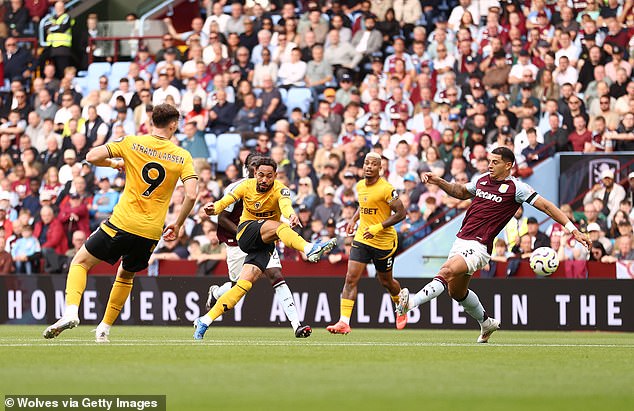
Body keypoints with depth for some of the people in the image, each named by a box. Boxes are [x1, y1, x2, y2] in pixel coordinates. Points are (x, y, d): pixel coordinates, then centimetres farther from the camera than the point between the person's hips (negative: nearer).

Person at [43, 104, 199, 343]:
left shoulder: (131, 143, -1)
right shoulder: (182, 157, 2)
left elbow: (93, 157, -7)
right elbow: (191, 194, -8)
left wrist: (114, 163, 14)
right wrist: (177, 225, 6)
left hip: (122, 223, -2)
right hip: (151, 232, 2)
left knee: (80, 262, 9)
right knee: (126, 275, 27)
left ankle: (71, 312, -15)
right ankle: (104, 329, 25)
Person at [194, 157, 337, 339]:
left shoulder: (280, 189, -9)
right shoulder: (247, 186, -2)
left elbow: (285, 204, -32)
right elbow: (226, 201, -12)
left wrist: (291, 214, -55)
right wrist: (214, 208, -35)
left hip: (264, 244, 0)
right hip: (246, 233, 0)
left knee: (245, 283, -12)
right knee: (275, 226, -30)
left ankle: (205, 321, -7)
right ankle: (309, 249, -55)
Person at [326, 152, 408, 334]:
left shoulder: (386, 189, -17)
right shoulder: (360, 186, 5)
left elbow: (401, 213, -16)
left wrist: (378, 227, -23)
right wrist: (354, 220, 10)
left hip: (384, 241, -5)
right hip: (362, 239, 5)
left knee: (385, 281, 12)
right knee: (351, 278, -9)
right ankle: (344, 322, -13)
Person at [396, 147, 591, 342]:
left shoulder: (515, 187, -6)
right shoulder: (483, 180, 12)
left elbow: (546, 206, -7)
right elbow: (461, 192, 31)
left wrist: (573, 230, -12)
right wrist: (438, 181, 15)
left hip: (479, 247, -8)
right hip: (461, 241, 8)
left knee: (447, 271, -30)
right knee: (456, 291, 18)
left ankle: (412, 302, -42)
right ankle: (486, 322, 39)